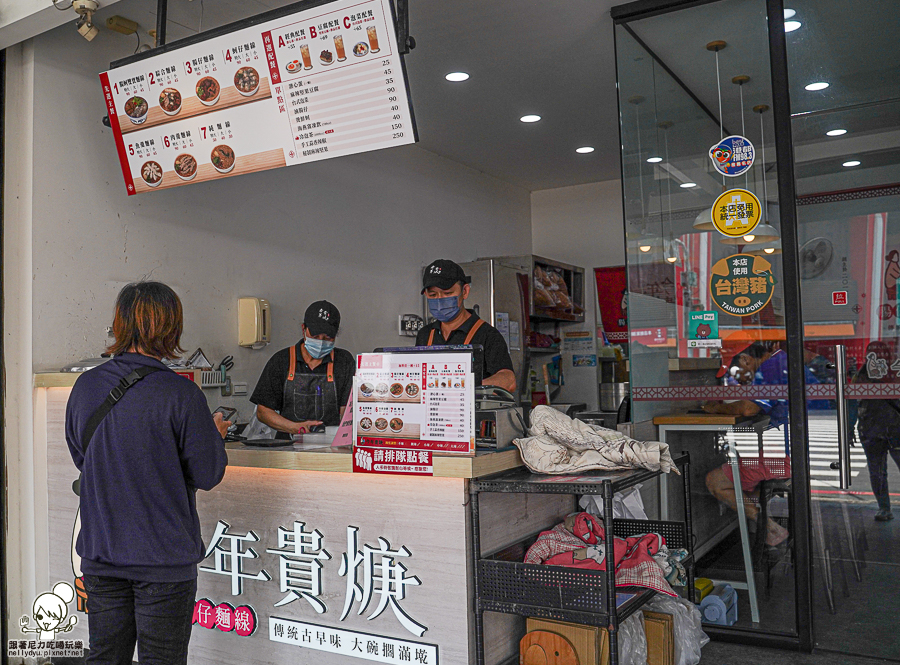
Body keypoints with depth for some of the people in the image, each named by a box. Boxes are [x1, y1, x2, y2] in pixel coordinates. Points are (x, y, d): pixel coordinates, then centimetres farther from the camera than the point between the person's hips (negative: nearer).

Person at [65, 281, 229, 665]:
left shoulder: (85, 386, -2)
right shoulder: (181, 394, -18)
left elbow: (81, 458, 12)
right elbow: (207, 475, -12)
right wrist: (216, 434, 7)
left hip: (99, 552, 5)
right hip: (165, 556, -5)